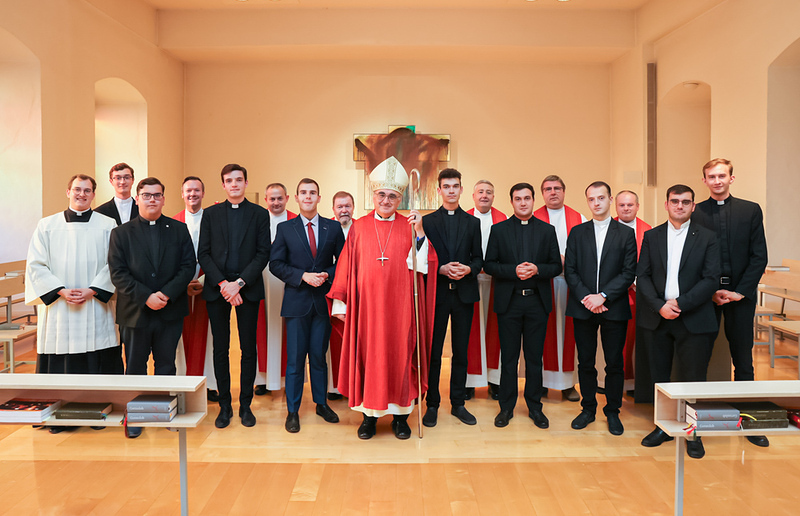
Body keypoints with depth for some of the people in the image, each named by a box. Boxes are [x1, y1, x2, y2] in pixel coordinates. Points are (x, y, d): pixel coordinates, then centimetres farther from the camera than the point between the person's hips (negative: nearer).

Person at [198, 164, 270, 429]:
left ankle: (245, 405, 15)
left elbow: (263, 254, -2)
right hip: (217, 289, 1)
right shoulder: (210, 214, 9)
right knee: (220, 349, 6)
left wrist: (239, 283, -12)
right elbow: (203, 254, 3)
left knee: (248, 349, 3)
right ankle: (224, 406, 16)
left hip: (247, 289, -1)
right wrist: (222, 284, -10)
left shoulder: (260, 214, 5)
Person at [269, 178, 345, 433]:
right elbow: (275, 264, -1)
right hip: (297, 301, -1)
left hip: (324, 301, 1)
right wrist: (303, 276, -13)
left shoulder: (333, 228, 6)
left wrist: (327, 275, -11)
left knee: (319, 355, 10)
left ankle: (321, 404, 27)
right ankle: (292, 411, 16)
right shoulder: (285, 228, 3)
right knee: (295, 359, 3)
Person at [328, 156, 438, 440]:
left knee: (400, 356, 5)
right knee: (368, 356, 5)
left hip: (399, 307, 0)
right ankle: (370, 414, 18)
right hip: (366, 306, 0)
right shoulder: (359, 227, 6)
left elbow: (424, 265, -5)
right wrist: (340, 302, 2)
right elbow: (346, 266, 5)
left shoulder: (409, 227, 4)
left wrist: (420, 232, -16)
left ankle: (400, 414, 18)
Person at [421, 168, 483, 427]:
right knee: (433, 352, 3)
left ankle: (458, 403, 20)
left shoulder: (473, 222, 11)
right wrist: (441, 269, -14)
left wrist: (468, 268, -11)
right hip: (436, 292, -2)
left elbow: (478, 258, 10)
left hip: (464, 292, 2)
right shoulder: (427, 221, 5)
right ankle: (432, 404, 14)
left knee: (461, 352, 8)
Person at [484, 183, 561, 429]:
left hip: (537, 301, 1)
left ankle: (534, 406, 21)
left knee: (535, 357, 8)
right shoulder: (499, 230, 5)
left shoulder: (547, 230, 8)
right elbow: (489, 264, 0)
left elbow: (556, 266, 6)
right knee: (508, 357, 5)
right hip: (508, 301, -1)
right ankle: (506, 407, 17)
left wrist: (537, 269, -13)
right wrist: (513, 270, -15)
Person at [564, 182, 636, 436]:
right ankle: (588, 409, 22)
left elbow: (629, 272, -3)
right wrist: (585, 297, -10)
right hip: (582, 308, 1)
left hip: (614, 308, -1)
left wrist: (603, 296, -13)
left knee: (615, 363, 5)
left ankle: (612, 412, 20)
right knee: (585, 362, 8)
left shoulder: (626, 234, 4)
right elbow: (569, 270, 3)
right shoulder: (577, 232, 8)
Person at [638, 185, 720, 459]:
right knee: (659, 375, 10)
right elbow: (642, 276, 3)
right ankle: (664, 427, 25)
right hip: (657, 317, 2)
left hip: (693, 319, -2)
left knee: (693, 379, 1)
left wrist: (680, 303, -16)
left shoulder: (706, 237, 2)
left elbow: (711, 279, -5)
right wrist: (659, 305, -11)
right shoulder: (651, 236, 8)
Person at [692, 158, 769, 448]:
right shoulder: (694, 213, 3)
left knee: (743, 360, 7)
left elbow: (759, 256, 2)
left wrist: (740, 291, -7)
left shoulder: (751, 211, 7)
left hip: (741, 294, 1)